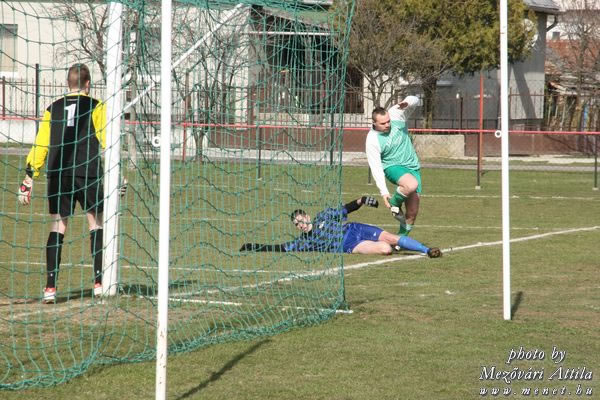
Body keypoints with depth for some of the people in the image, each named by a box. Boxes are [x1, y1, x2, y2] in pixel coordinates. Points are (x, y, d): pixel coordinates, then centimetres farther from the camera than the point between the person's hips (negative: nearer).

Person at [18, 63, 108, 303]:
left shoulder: (52, 109, 12)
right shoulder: (95, 107, 4)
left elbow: (40, 146, 8)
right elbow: (106, 141, -3)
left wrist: (29, 178, 9)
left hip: (58, 175, 2)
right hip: (88, 175, -2)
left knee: (57, 228, 5)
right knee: (96, 223, 11)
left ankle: (50, 286, -4)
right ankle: (99, 282, 7)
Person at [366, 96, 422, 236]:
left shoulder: (395, 114, -8)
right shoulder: (372, 141, -18)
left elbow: (414, 100, -3)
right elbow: (376, 167, -17)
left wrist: (407, 103, -28)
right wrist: (383, 191, -24)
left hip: (413, 166, 5)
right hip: (393, 167, -5)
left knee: (412, 211, 2)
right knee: (412, 184, -38)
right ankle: (395, 203, -8)